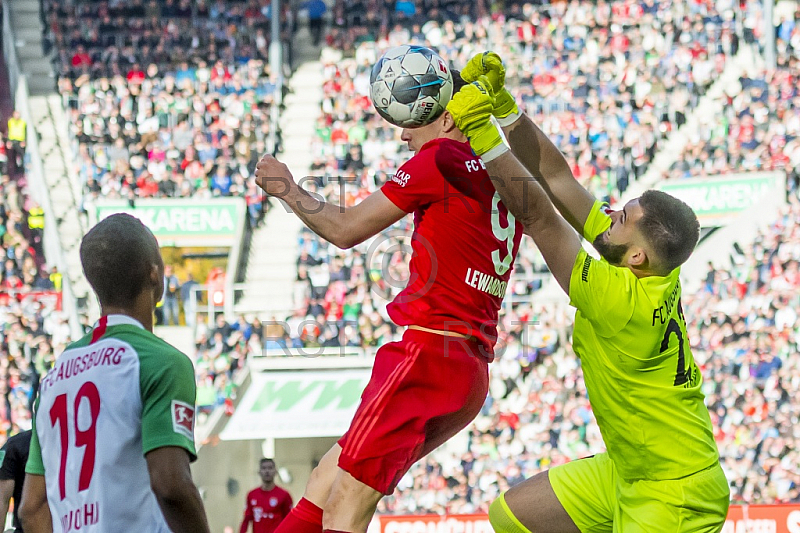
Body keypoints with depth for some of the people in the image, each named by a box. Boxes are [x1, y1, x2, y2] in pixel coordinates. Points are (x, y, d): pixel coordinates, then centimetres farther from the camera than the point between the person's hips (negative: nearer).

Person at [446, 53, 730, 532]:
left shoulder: (623, 299, -28)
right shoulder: (650, 272, -4)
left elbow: (538, 215, -28)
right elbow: (556, 176, -1)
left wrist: (483, 136, -26)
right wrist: (502, 106, -5)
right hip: (626, 475, 9)